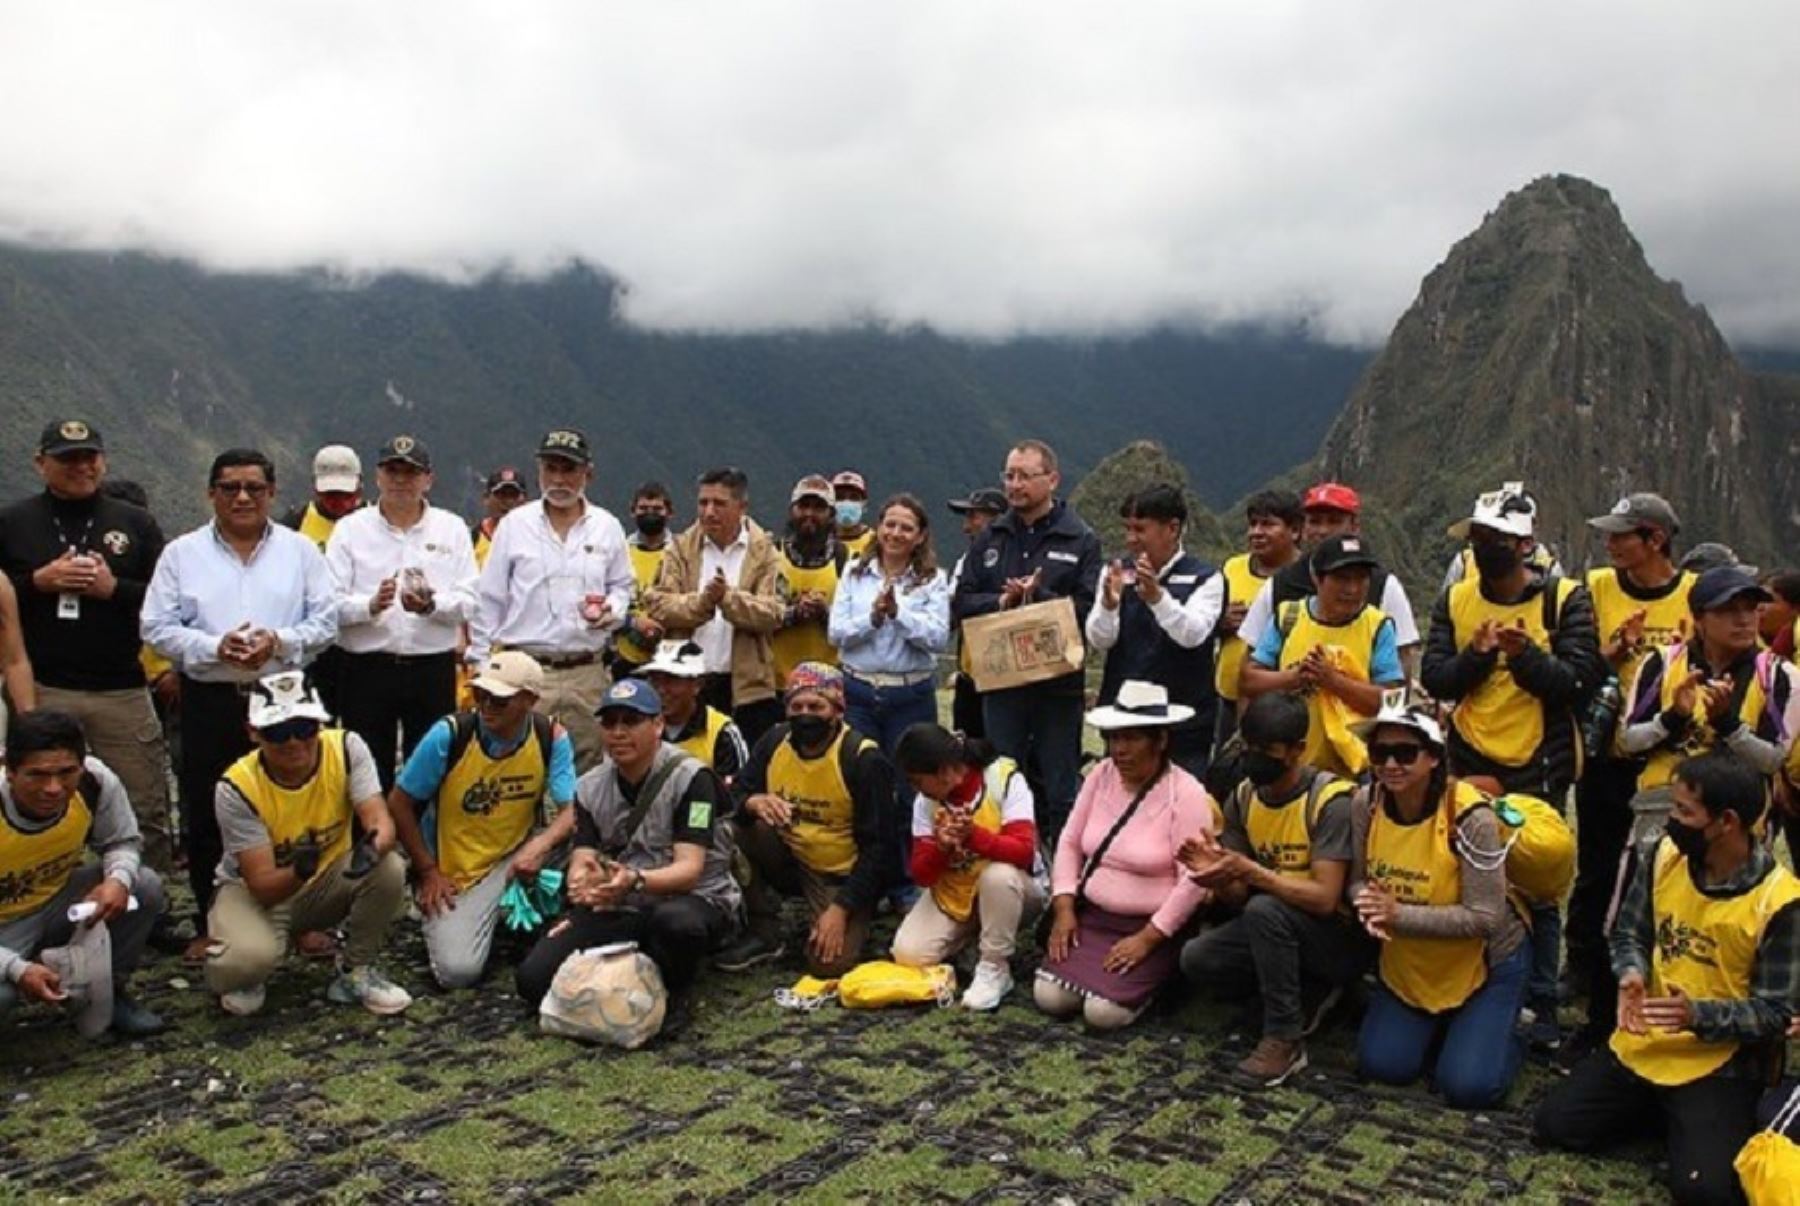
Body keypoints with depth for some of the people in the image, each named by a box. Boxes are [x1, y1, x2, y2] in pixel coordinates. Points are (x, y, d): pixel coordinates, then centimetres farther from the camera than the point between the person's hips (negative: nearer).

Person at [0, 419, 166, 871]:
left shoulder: (136, 524, 10)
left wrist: (115, 588, -9)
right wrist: (38, 582, -8)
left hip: (122, 690, 0)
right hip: (39, 689, 0)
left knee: (145, 811, 1)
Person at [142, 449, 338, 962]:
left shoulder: (300, 550, 6)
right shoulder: (182, 553, 5)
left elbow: (326, 621, 3)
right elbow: (156, 627, 1)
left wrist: (280, 641, -15)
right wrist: (214, 647, -15)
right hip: (209, 701, 1)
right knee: (205, 818, 7)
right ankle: (208, 923, 21)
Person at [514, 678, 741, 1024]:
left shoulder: (689, 777, -15)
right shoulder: (590, 788, 3)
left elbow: (689, 869, -22)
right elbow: (581, 862, -5)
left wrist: (636, 880, -43)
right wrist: (582, 882, -31)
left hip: (694, 900, -5)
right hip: (618, 909, 5)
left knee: (675, 921, -41)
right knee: (533, 978, -12)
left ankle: (670, 996, -7)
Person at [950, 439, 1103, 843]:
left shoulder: (1081, 540, -2)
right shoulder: (991, 538, 11)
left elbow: (1091, 608, -13)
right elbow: (961, 602, 6)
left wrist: (1037, 596, -20)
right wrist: (1000, 602, -12)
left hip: (1058, 684, -3)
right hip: (1000, 679, 4)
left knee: (1062, 790, 5)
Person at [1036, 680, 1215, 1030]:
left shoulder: (1185, 793, -15)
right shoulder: (1101, 775, 1)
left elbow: (1194, 880, -19)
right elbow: (1069, 843, 6)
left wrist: (1147, 938, -20)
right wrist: (1064, 909, -5)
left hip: (1153, 925, -4)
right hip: (1092, 915, 5)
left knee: (1103, 1012, -21)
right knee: (1049, 998, -13)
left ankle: (1148, 979, 10)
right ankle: (1094, 967, 15)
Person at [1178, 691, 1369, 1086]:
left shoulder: (1332, 801, -22)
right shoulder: (1242, 798, -3)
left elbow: (1324, 898, -28)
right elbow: (1237, 899, -2)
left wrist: (1249, 870, -36)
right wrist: (1219, 876, -26)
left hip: (1343, 937, -7)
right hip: (1279, 929, 7)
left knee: (1264, 910, -34)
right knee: (1197, 959, -16)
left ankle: (1285, 1038, -18)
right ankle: (1308, 995, 5)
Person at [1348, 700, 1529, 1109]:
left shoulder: (1470, 816, -29)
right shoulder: (1366, 803, -13)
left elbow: (1485, 918, -28)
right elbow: (1358, 878, -2)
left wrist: (1398, 913, -34)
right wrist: (1368, 908, -26)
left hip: (1484, 965, -5)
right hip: (1405, 965, 5)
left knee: (1467, 1085, -13)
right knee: (1380, 1066, -3)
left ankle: (1506, 1036, 21)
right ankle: (1437, 1028, 29)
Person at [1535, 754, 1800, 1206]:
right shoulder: (1662, 854, -5)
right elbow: (1628, 933, 7)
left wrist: (1699, 1015, -32)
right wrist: (1632, 976, -16)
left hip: (1720, 1064, -5)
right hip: (1641, 1045, 5)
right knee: (1553, 1124, -3)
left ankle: (1695, 1119, 11)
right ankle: (1657, 1108, 20)